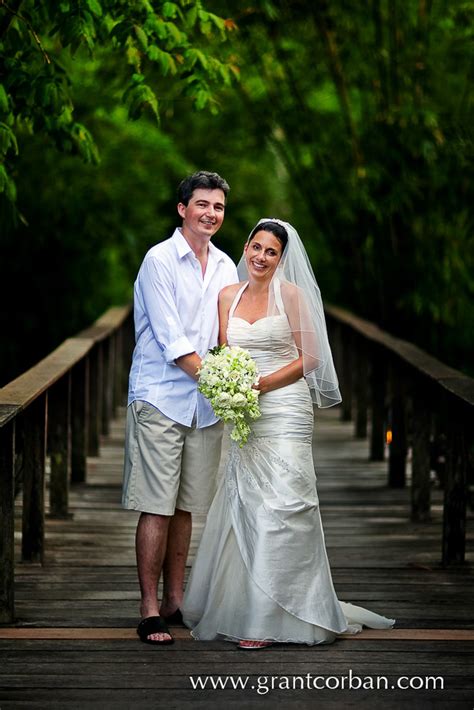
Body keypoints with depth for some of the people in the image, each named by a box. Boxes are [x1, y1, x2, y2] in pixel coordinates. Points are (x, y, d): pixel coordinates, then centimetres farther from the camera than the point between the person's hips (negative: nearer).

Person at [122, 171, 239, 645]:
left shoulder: (226, 267, 12)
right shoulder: (160, 260, -8)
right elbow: (170, 339, -13)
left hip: (205, 405, 6)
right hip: (161, 398, -6)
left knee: (184, 508, 11)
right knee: (157, 509, -6)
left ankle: (175, 602, 19)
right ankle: (150, 611, -1)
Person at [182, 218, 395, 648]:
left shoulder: (291, 294, -3)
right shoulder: (228, 296, 11)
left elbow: (310, 358, -5)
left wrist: (262, 384, -13)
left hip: (284, 410, -5)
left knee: (280, 507, -7)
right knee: (245, 508, 4)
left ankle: (270, 616, -5)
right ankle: (243, 604, 12)